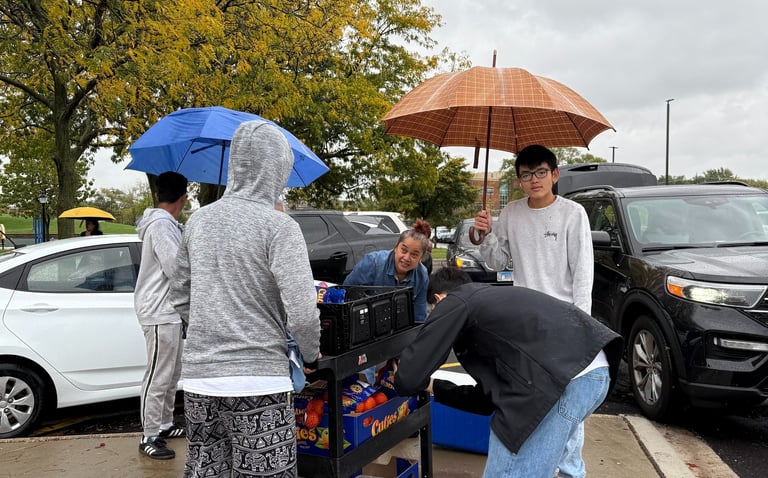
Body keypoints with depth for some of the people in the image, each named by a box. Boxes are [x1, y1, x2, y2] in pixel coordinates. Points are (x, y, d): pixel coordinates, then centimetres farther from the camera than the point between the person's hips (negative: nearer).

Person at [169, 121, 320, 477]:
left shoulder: (198, 221, 7)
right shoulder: (279, 226, -10)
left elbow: (180, 299, 15)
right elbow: (302, 313, -16)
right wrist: (311, 354, 2)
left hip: (199, 378, 6)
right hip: (258, 381, -6)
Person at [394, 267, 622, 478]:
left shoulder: (455, 303, 9)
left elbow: (408, 379, 4)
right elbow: (487, 398, 36)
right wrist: (433, 386, 46)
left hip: (565, 378, -10)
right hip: (594, 370, 10)